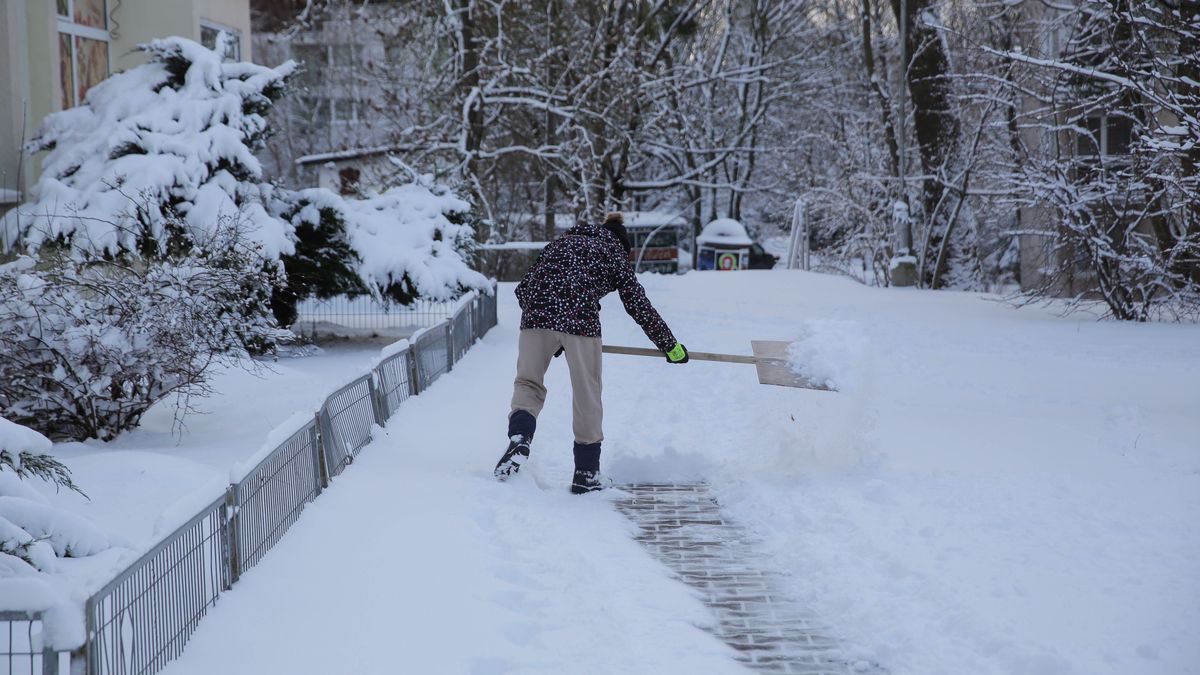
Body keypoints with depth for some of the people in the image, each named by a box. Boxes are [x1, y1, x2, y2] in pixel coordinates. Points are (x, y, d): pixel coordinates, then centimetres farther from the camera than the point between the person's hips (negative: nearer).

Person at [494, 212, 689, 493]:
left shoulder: (560, 242, 29)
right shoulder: (613, 253, 19)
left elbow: (524, 288, 24)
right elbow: (639, 306, 16)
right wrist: (671, 346, 25)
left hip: (536, 315, 3)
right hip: (580, 320, -3)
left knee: (528, 383, 12)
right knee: (587, 394, 9)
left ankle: (519, 436, -18)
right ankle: (586, 473, 14)